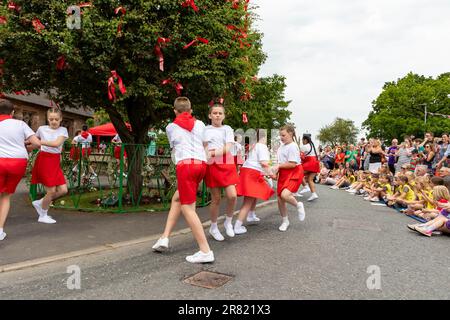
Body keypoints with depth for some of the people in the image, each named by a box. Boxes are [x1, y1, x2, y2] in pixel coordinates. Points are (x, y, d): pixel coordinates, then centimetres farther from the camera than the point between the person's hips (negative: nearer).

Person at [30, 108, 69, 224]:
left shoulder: (63, 130, 2)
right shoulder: (42, 129, 2)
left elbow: (57, 143, -15)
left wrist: (39, 141, -18)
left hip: (55, 162, 3)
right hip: (43, 160, -3)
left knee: (63, 190, -3)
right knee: (51, 191, -6)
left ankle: (40, 203, 23)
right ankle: (43, 216, 17)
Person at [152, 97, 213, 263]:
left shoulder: (170, 127, 15)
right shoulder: (200, 124, 19)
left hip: (185, 165, -5)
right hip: (201, 164, 5)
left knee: (187, 208, -3)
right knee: (177, 198, 20)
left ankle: (206, 251, -9)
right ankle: (165, 237, 16)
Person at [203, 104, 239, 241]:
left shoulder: (227, 129, 7)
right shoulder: (205, 130, 10)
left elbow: (227, 149, -6)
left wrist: (212, 153, -17)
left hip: (227, 165, 0)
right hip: (212, 166, 0)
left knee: (232, 195, -12)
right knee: (216, 198, 2)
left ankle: (228, 222, 15)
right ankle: (213, 227, 22)